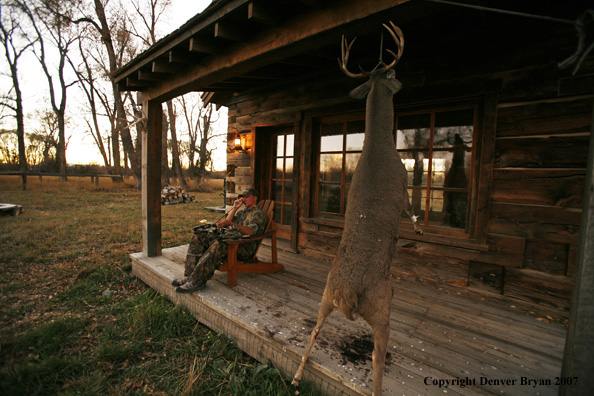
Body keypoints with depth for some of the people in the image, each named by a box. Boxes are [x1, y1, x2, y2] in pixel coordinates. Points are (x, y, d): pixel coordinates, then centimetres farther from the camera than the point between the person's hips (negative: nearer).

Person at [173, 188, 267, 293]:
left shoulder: (258, 214, 1)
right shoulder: (242, 211, 29)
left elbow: (250, 232, -18)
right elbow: (227, 223, 22)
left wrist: (231, 224, -28)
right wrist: (234, 208, 13)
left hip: (245, 245, -9)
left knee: (219, 244, -39)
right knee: (198, 237, -8)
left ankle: (197, 280, -35)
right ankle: (190, 275, -15)